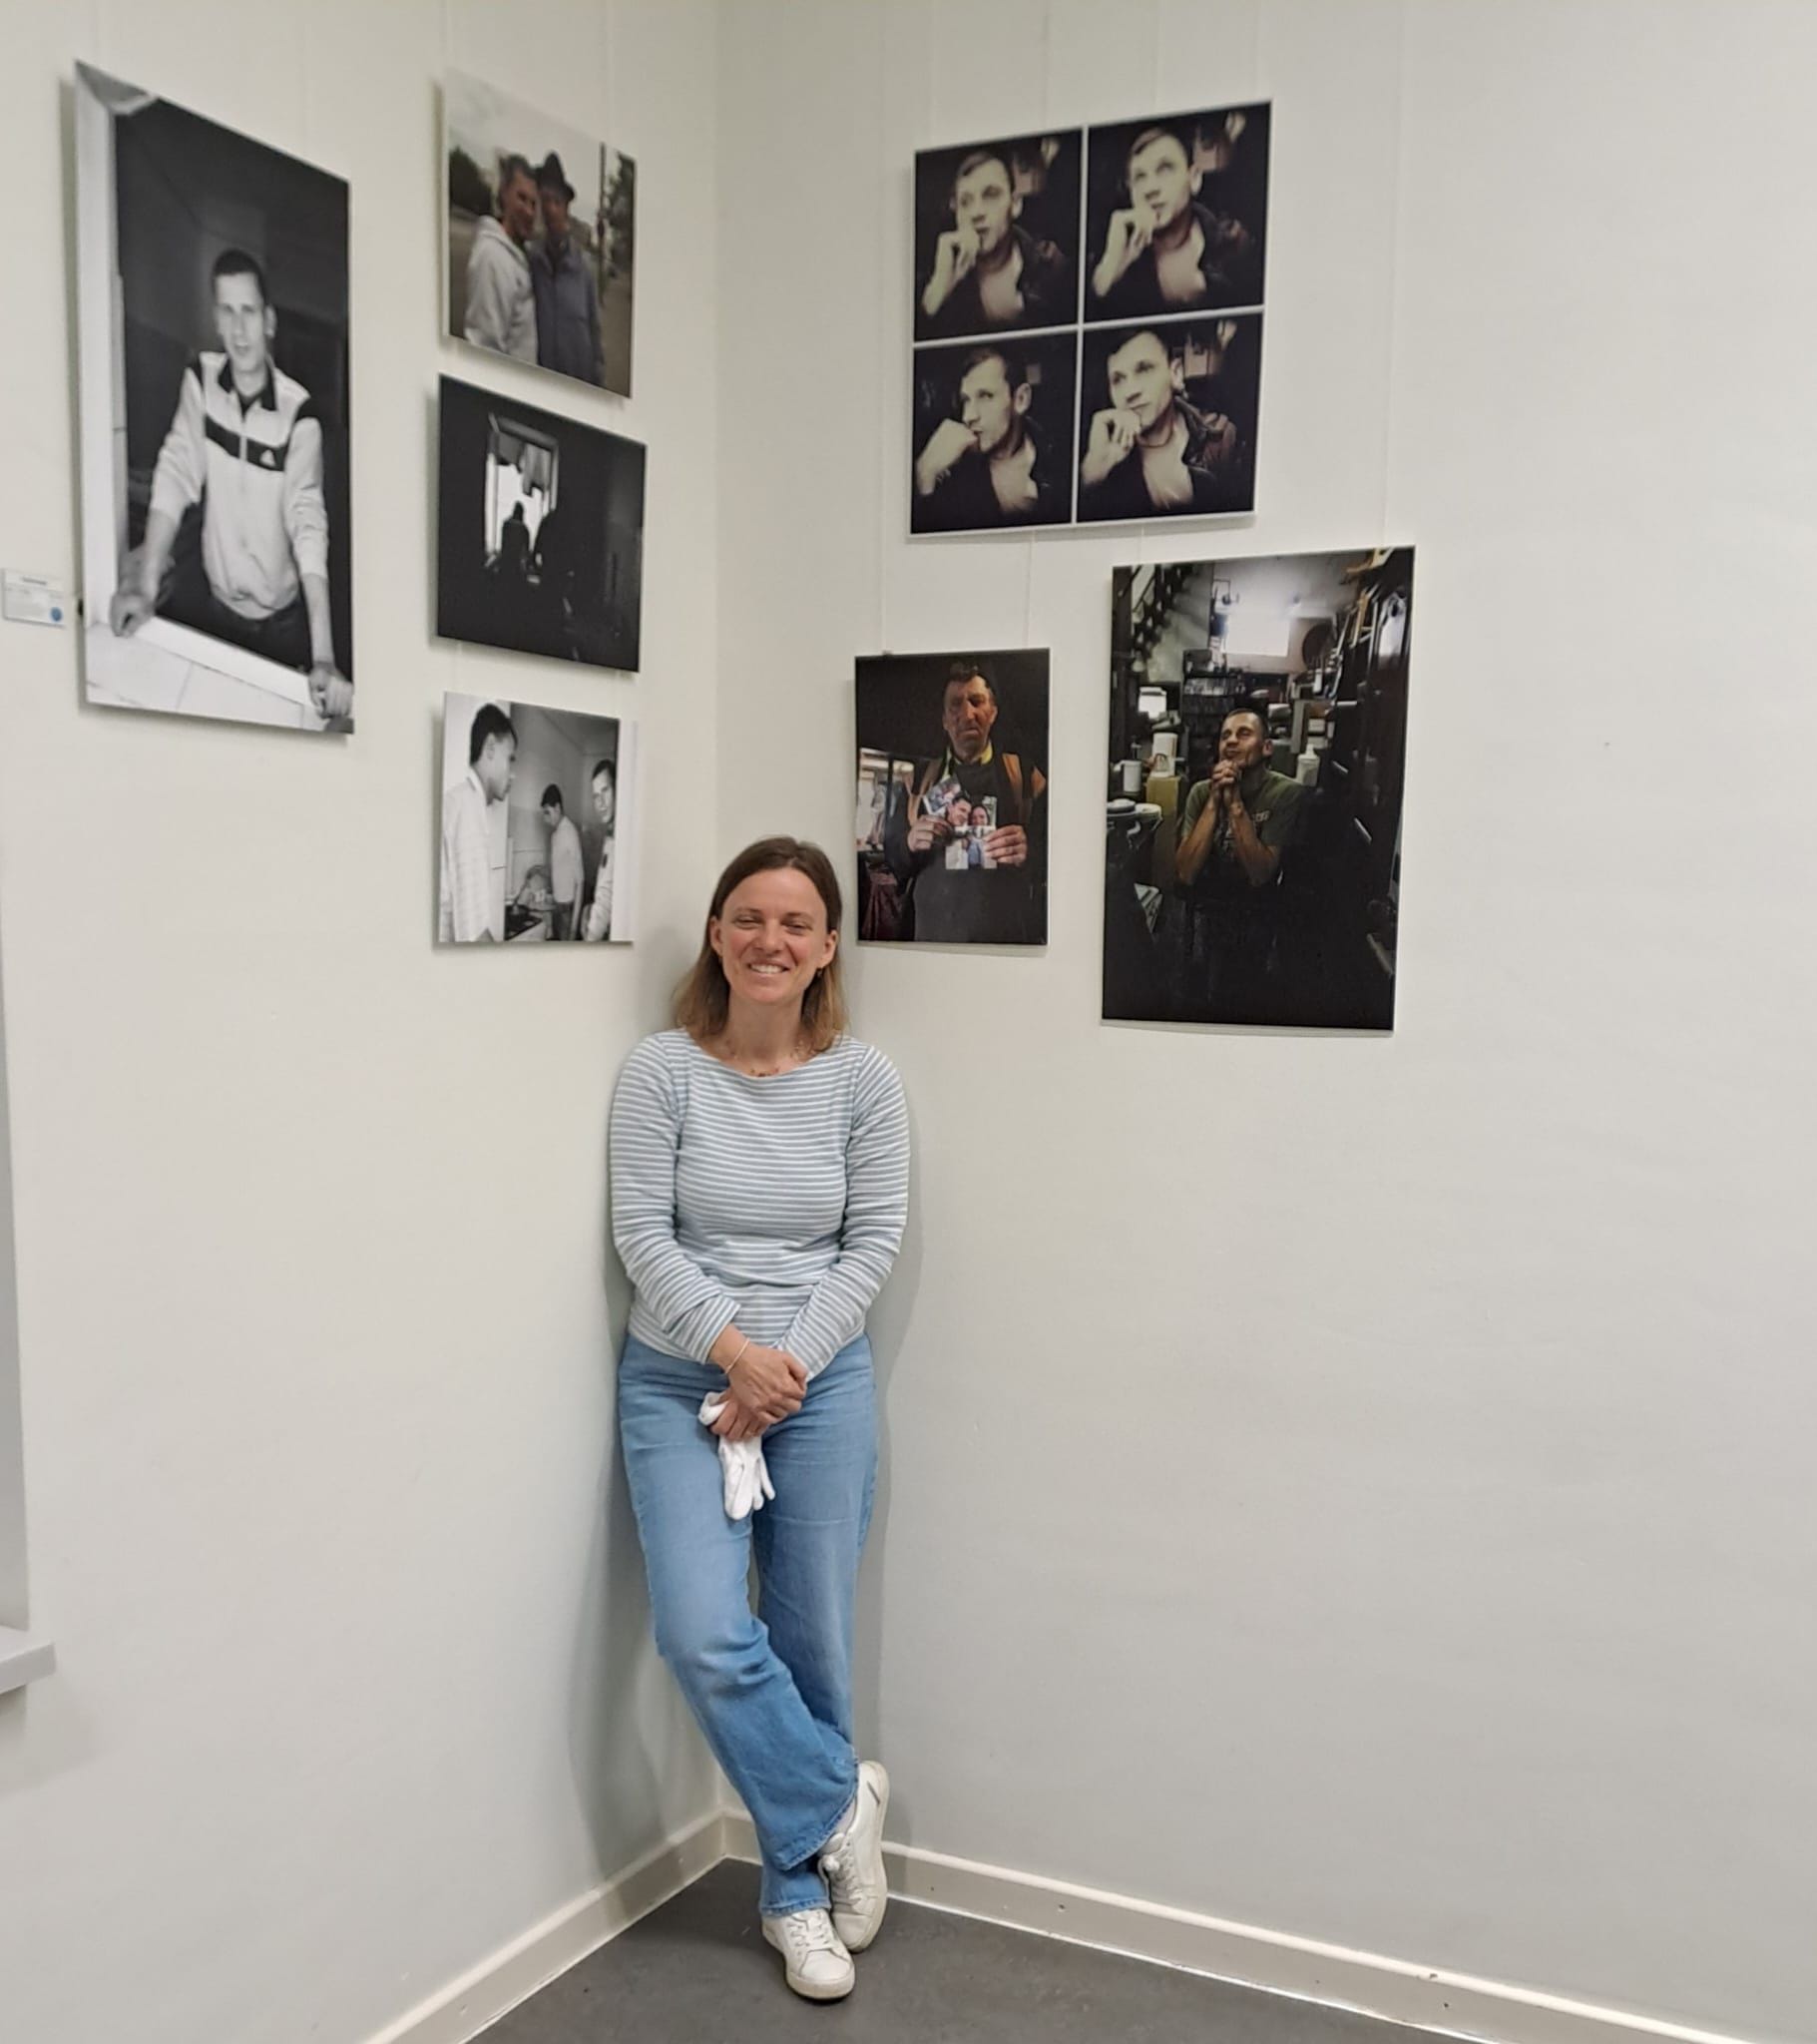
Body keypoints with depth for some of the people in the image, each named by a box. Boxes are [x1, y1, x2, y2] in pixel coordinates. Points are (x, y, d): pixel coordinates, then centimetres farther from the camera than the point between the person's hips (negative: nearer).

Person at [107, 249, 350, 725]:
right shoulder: (200, 378, -7)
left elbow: (309, 529, -26)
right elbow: (174, 478, -11)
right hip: (216, 603, 2)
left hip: (283, 618, -2)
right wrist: (146, 587, -23)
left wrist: (324, 660, -36)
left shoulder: (298, 412, -18)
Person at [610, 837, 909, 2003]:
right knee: (707, 1637, -13)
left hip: (823, 1383, 1)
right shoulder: (661, 1071, -7)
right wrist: (731, 1349, -17)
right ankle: (840, 1802, 15)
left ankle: (798, 1891, 29)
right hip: (680, 1382, -1)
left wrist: (792, 1362, -12)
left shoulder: (864, 1079, -3)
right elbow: (644, 1236, -8)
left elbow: (875, 1242, -3)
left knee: (813, 1646, 8)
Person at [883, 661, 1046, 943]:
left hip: (1009, 937, -1)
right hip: (935, 935, 1)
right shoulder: (921, 778, 13)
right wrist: (910, 842, -10)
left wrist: (1028, 851, -21)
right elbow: (892, 861, 12)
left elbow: (1051, 853, 1)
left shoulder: (1023, 774, 7)